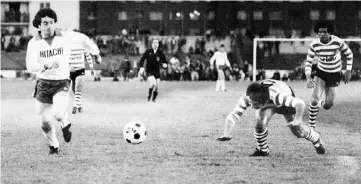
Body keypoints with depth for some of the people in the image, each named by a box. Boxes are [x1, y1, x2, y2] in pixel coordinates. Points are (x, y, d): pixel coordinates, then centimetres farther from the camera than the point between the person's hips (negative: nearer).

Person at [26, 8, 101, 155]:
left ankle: (65, 124, 8)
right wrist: (47, 65, -38)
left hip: (61, 83, -2)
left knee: (58, 114, -28)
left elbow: (82, 38, 12)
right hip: (43, 83, 2)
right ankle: (54, 145, 35)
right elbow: (30, 67, -20)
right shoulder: (34, 43, -8)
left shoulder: (65, 37, -8)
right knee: (45, 124, 5)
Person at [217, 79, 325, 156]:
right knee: (260, 123, -24)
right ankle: (262, 150, 4)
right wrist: (226, 134, -54)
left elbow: (300, 103, -52)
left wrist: (298, 119, -65)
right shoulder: (247, 98, -39)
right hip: (266, 103, 3)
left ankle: (316, 140, 34)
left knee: (298, 131, -1)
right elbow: (232, 117, -39)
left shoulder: (276, 95, -50)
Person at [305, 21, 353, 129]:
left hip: (335, 75, 0)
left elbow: (349, 54, -2)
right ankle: (312, 126, -3)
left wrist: (348, 71, -6)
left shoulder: (338, 42, -19)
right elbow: (308, 63, -6)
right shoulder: (314, 45, -15)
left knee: (328, 105, -1)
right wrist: (308, 77, -23)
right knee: (314, 100, -18)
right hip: (321, 72, 0)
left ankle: (321, 104, 39)